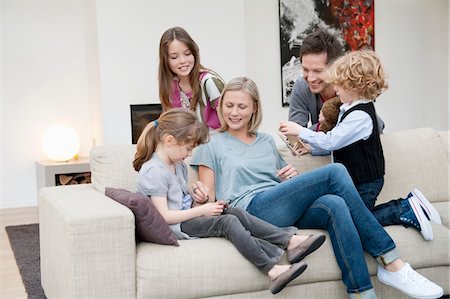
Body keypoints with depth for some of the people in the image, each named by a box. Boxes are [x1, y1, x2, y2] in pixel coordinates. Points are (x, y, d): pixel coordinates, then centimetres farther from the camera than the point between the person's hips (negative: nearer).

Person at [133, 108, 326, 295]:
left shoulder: (177, 165, 14)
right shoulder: (154, 171, -17)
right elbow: (164, 216, -21)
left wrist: (194, 192, 3)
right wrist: (202, 211, -17)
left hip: (187, 216, 9)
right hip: (176, 227, -9)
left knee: (236, 213, -8)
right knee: (227, 222, -24)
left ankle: (290, 242, -18)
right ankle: (272, 271, -34)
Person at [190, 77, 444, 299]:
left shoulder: (267, 141, 27)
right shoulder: (211, 146, 14)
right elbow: (208, 200, 9)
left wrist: (294, 177, 6)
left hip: (288, 212, 5)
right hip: (252, 209, -5)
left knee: (334, 204, -32)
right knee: (335, 172, -22)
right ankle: (392, 262, -22)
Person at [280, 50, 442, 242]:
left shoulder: (360, 116, -25)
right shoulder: (351, 108, 8)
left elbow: (330, 141, -28)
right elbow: (338, 143, 12)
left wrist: (300, 131, -21)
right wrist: (310, 147, 1)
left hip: (365, 182, -10)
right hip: (358, 179, 10)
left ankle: (406, 210, 0)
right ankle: (407, 205, 14)